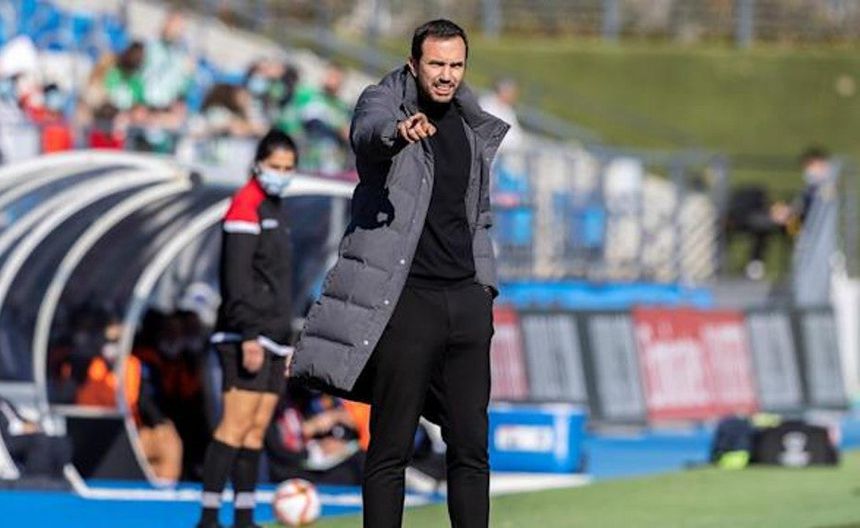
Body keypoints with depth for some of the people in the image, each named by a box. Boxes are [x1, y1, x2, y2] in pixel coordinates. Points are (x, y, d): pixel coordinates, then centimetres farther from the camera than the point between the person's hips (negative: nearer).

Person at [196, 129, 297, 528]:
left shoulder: (275, 210, 21)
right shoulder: (246, 207, -8)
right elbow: (236, 279, -17)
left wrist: (284, 341, 23)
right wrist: (249, 337, -22)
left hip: (271, 338, 9)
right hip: (246, 336, -9)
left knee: (258, 428, 5)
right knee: (237, 423, -14)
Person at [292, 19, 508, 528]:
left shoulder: (473, 129, 15)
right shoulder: (385, 102, -2)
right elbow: (367, 132, -28)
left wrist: (486, 290, 16)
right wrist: (398, 132, -51)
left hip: (467, 299, 5)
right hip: (406, 297, -5)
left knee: (471, 445, 4)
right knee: (391, 448, -4)